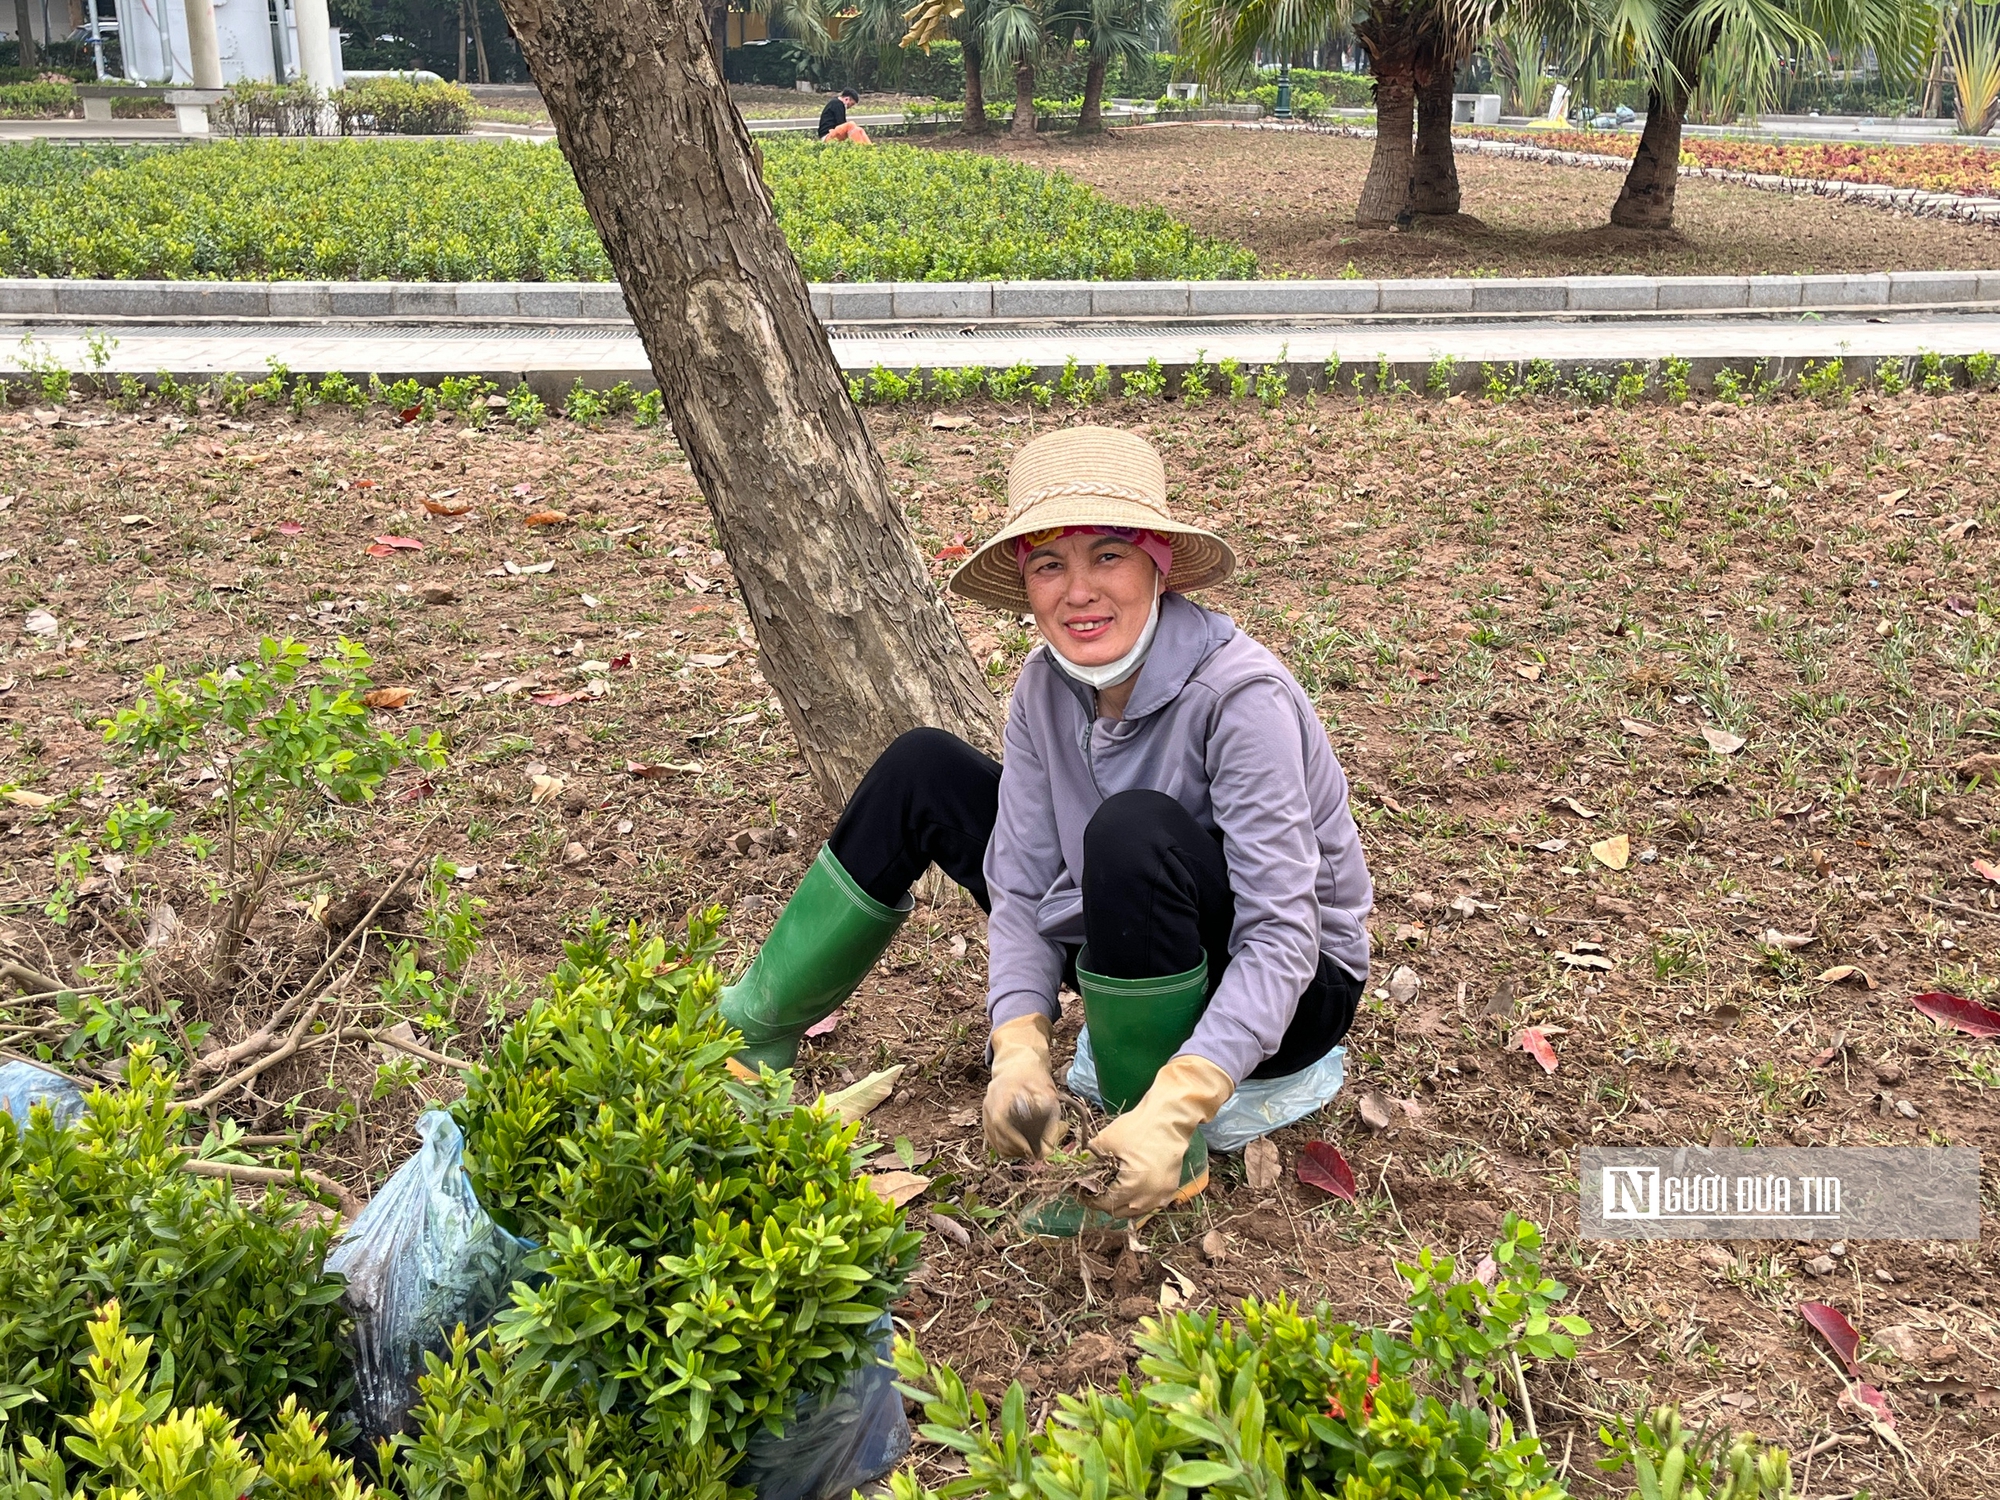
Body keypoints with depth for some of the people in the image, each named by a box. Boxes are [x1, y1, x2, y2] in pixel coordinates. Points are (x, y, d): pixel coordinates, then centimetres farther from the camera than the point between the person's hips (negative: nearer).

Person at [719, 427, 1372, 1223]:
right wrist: (1019, 1051, -25)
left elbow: (1282, 937, -31)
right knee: (920, 769, -1)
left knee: (1133, 829, -37)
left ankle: (1175, 1154, -17)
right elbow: (1021, 889, -9)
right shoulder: (1045, 688, -8)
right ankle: (753, 1033, 11)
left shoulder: (1239, 697, -28)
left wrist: (1172, 1112, -40)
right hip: (1139, 957, 6)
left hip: (1292, 992, -6)